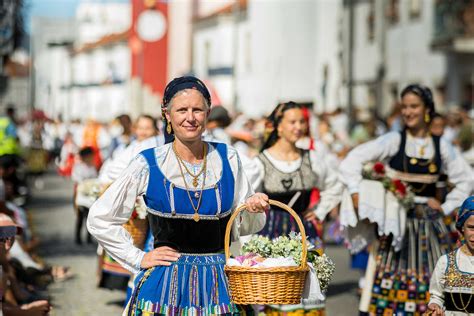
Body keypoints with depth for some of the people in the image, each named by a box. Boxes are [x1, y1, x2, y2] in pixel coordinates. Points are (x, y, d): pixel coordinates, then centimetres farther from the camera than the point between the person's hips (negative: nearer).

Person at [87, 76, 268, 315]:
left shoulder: (227, 158, 4)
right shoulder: (148, 164, -4)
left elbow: (242, 227, 12)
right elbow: (99, 219, 1)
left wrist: (253, 210, -9)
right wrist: (139, 259, -1)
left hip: (218, 285, 2)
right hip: (165, 285, -2)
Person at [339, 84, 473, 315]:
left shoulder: (441, 146, 5)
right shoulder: (394, 141, -4)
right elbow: (354, 158, -8)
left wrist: (447, 207, 7)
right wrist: (355, 191, -13)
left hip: (429, 221, 3)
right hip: (397, 220, -3)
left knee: (432, 278, 3)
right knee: (392, 280, -4)